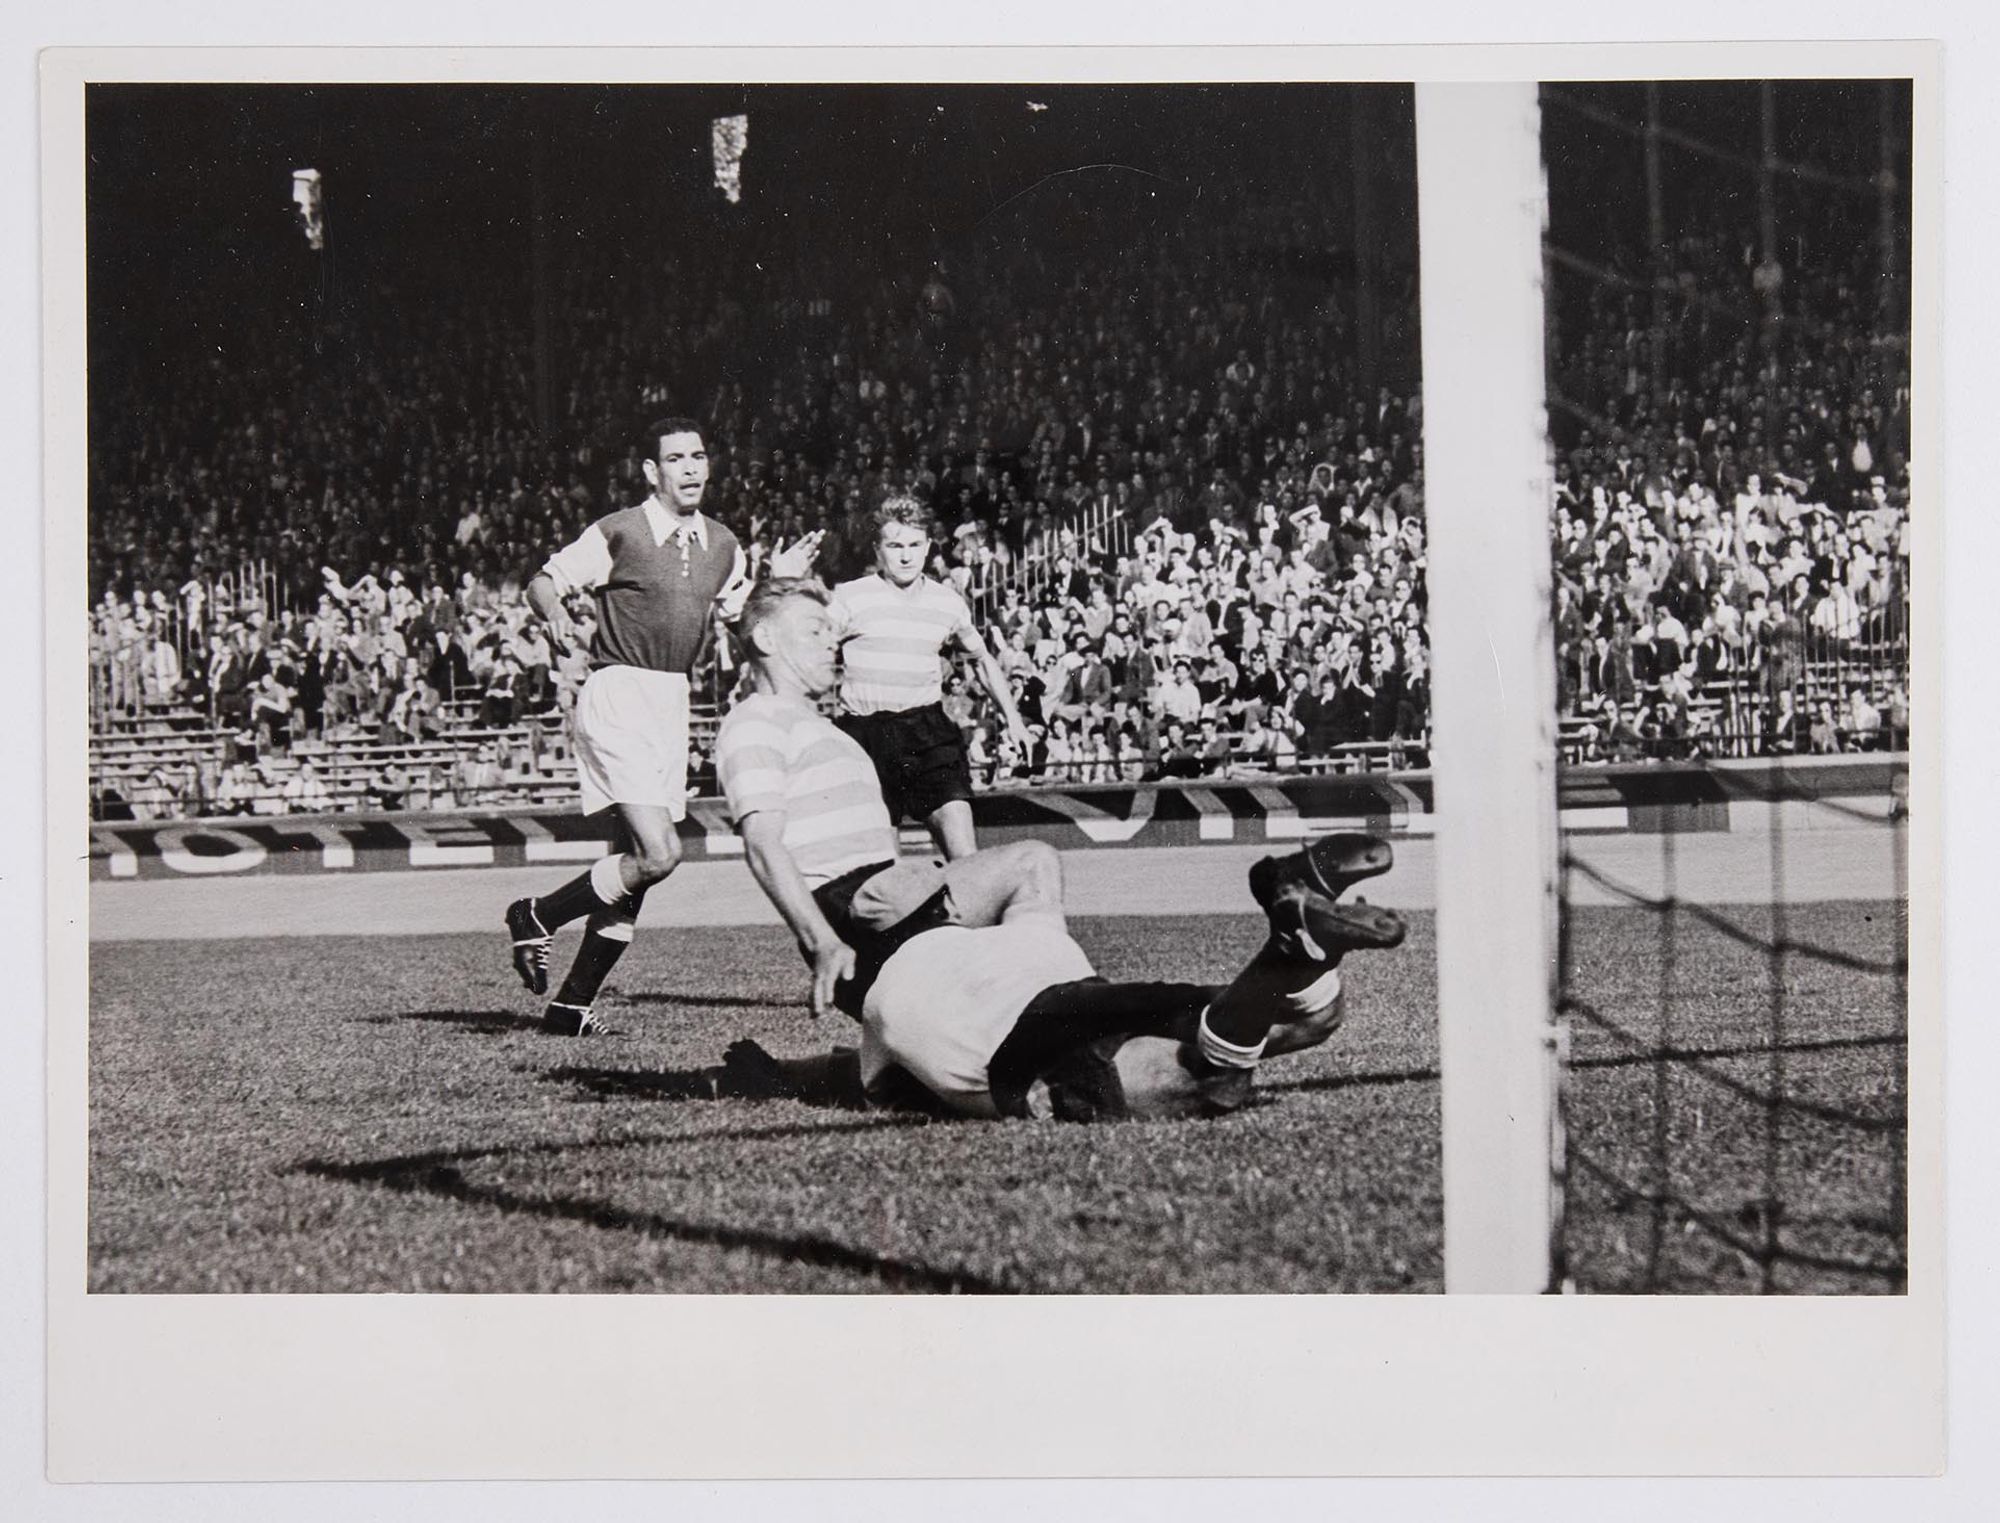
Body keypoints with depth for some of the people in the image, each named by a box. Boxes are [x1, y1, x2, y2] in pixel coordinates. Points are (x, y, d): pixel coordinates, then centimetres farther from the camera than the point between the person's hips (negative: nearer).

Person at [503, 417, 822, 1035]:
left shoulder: (722, 546, 12)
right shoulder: (617, 534, -7)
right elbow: (544, 581, -3)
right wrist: (555, 615, -24)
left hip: (673, 706, 7)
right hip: (617, 698, -7)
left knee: (635, 861, 6)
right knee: (658, 853, -19)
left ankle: (571, 1005, 14)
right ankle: (538, 918, 1)